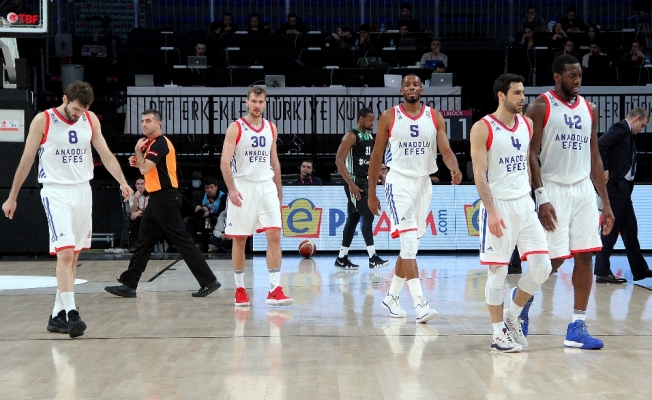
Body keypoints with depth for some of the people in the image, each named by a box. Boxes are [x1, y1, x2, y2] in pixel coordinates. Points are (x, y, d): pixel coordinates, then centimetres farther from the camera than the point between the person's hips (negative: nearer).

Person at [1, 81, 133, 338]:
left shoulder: (90, 120, 4)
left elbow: (105, 154, 4)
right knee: (65, 252, -17)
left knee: (73, 256, 7)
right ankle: (70, 314, -22)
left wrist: (122, 182, -12)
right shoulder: (43, 121, -7)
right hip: (56, 192, -5)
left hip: (83, 191, 5)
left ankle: (58, 315, 15)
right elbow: (26, 160, -2)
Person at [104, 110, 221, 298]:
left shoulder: (160, 143, -15)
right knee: (143, 242, 11)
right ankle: (129, 285, 15)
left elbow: (144, 169, -22)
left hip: (165, 199, -10)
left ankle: (209, 281, -5)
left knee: (182, 241, -8)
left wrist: (138, 150, -7)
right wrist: (138, 162, 8)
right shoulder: (153, 143, 16)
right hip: (157, 199, 10)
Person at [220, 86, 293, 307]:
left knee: (274, 235, -8)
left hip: (266, 186, 3)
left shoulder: (271, 128, 10)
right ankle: (240, 289, 16)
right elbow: (225, 161, -11)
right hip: (242, 187, -3)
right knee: (239, 239, 4)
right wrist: (232, 188, -24)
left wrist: (279, 191, 16)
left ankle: (275, 290, -9)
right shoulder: (236, 128, -5)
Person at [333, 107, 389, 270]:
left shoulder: (370, 136, 14)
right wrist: (350, 183, -24)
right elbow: (339, 161, -18)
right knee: (368, 216, -12)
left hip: (366, 181, 9)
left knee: (353, 219, 10)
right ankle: (373, 258, -11)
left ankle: (342, 258, 15)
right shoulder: (351, 136, -12)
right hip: (355, 182, -9)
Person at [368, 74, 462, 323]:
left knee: (411, 244, 13)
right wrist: (371, 193, 2)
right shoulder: (389, 117, -3)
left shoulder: (435, 117, 3)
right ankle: (420, 304, -22)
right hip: (399, 182, -4)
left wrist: (455, 169, -30)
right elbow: (377, 156, 2)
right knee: (409, 243, -16)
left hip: (424, 182, 4)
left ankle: (392, 296, 29)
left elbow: (445, 150, -7)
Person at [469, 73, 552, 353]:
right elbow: (479, 174, -12)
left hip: (525, 204, 6)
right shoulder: (483, 128, -9)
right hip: (498, 206, -6)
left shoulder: (527, 125, 9)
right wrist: (492, 211, -19)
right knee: (498, 271, -1)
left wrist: (536, 198, 13)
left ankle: (512, 316, 19)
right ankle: (499, 332, 10)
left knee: (542, 266, 1)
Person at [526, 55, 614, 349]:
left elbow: (594, 158, 14)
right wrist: (541, 198, -18)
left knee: (585, 257, 1)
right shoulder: (540, 107, -6)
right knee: (554, 259, -6)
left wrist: (605, 202, 11)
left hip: (583, 190, 6)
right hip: (554, 190, -5)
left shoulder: (589, 109, 11)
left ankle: (577, 327, 7)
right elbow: (532, 154, -10)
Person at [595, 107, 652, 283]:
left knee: (629, 228, 15)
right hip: (616, 185, -10)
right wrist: (604, 170, -20)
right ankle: (602, 272, -3)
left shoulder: (626, 133, 20)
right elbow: (600, 144, -24)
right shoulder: (621, 128, -10)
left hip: (623, 187, 10)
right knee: (611, 229, -7)